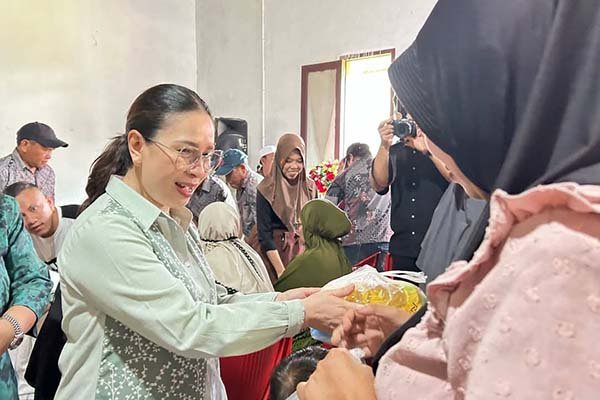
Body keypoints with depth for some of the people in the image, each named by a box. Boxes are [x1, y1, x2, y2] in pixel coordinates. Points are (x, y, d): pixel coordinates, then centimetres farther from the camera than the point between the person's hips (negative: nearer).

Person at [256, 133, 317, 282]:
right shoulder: (266, 190, -9)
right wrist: (281, 270, -18)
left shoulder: (309, 187, 3)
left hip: (305, 252, 4)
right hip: (276, 252, -3)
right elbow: (264, 235, -12)